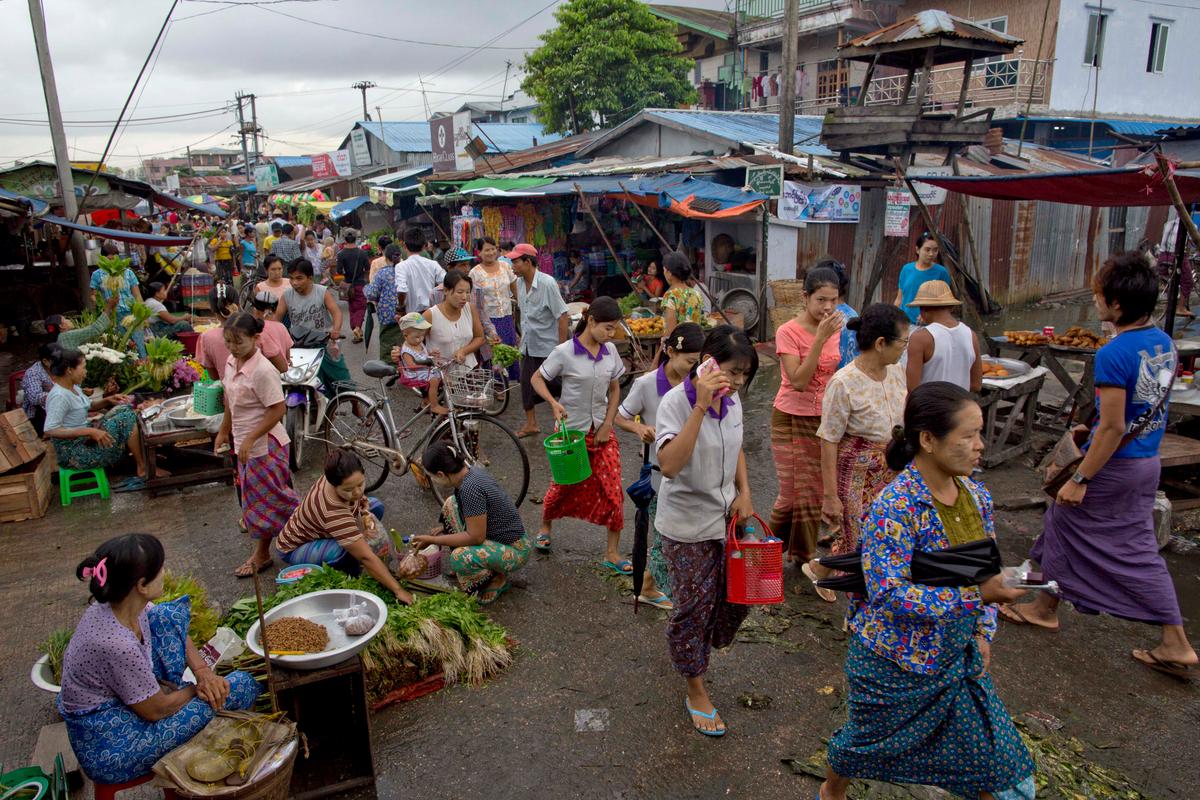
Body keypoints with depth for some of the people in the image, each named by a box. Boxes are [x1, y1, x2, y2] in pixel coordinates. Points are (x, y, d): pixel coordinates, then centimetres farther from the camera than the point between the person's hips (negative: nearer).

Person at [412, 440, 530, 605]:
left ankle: (498, 579, -1)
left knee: (458, 558, -31)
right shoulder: (472, 469, -2)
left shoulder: (470, 488, -29)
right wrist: (444, 529, 12)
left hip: (514, 550, -10)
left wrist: (433, 540, -15)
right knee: (452, 504, 8)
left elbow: (476, 537, -24)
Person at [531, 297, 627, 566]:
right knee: (563, 485, 13)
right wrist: (553, 403, -22)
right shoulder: (564, 352, -16)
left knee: (613, 490, 0)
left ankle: (613, 552, 12)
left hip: (601, 430, 4)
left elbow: (614, 390, 6)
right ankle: (545, 526, 45)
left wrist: (607, 426, -1)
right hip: (571, 430, -3)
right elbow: (537, 378, -5)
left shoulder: (610, 351, -3)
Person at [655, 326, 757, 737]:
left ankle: (695, 648, 43)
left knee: (738, 594, 14)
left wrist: (744, 493, 1)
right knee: (694, 605, 5)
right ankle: (696, 691, 27)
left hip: (726, 516, 7)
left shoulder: (732, 400, -2)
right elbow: (670, 465, -37)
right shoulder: (676, 402, -23)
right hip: (687, 526, -6)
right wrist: (701, 407, -41)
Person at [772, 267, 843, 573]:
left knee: (814, 493, 10)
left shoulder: (834, 329, 2)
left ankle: (803, 555, 25)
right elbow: (798, 381, -24)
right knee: (792, 495, 2)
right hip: (792, 420, -5)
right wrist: (820, 338, -27)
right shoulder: (788, 332, -15)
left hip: (825, 420, 5)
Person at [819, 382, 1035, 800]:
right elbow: (889, 594, -30)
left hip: (960, 656, 6)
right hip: (895, 661, -6)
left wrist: (983, 632, -1)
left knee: (995, 755, 14)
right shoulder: (895, 507, -28)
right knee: (867, 741, 18)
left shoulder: (976, 495, -4)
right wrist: (974, 595, -33)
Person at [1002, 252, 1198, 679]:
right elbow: (1150, 404, 13)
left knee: (1064, 524, 12)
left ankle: (1045, 607, 30)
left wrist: (1079, 479, -19)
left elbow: (1113, 427, -24)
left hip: (1114, 465, -8)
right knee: (1138, 547, 15)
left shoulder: (1114, 355, -24)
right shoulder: (1164, 343, 3)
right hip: (1149, 462, 8)